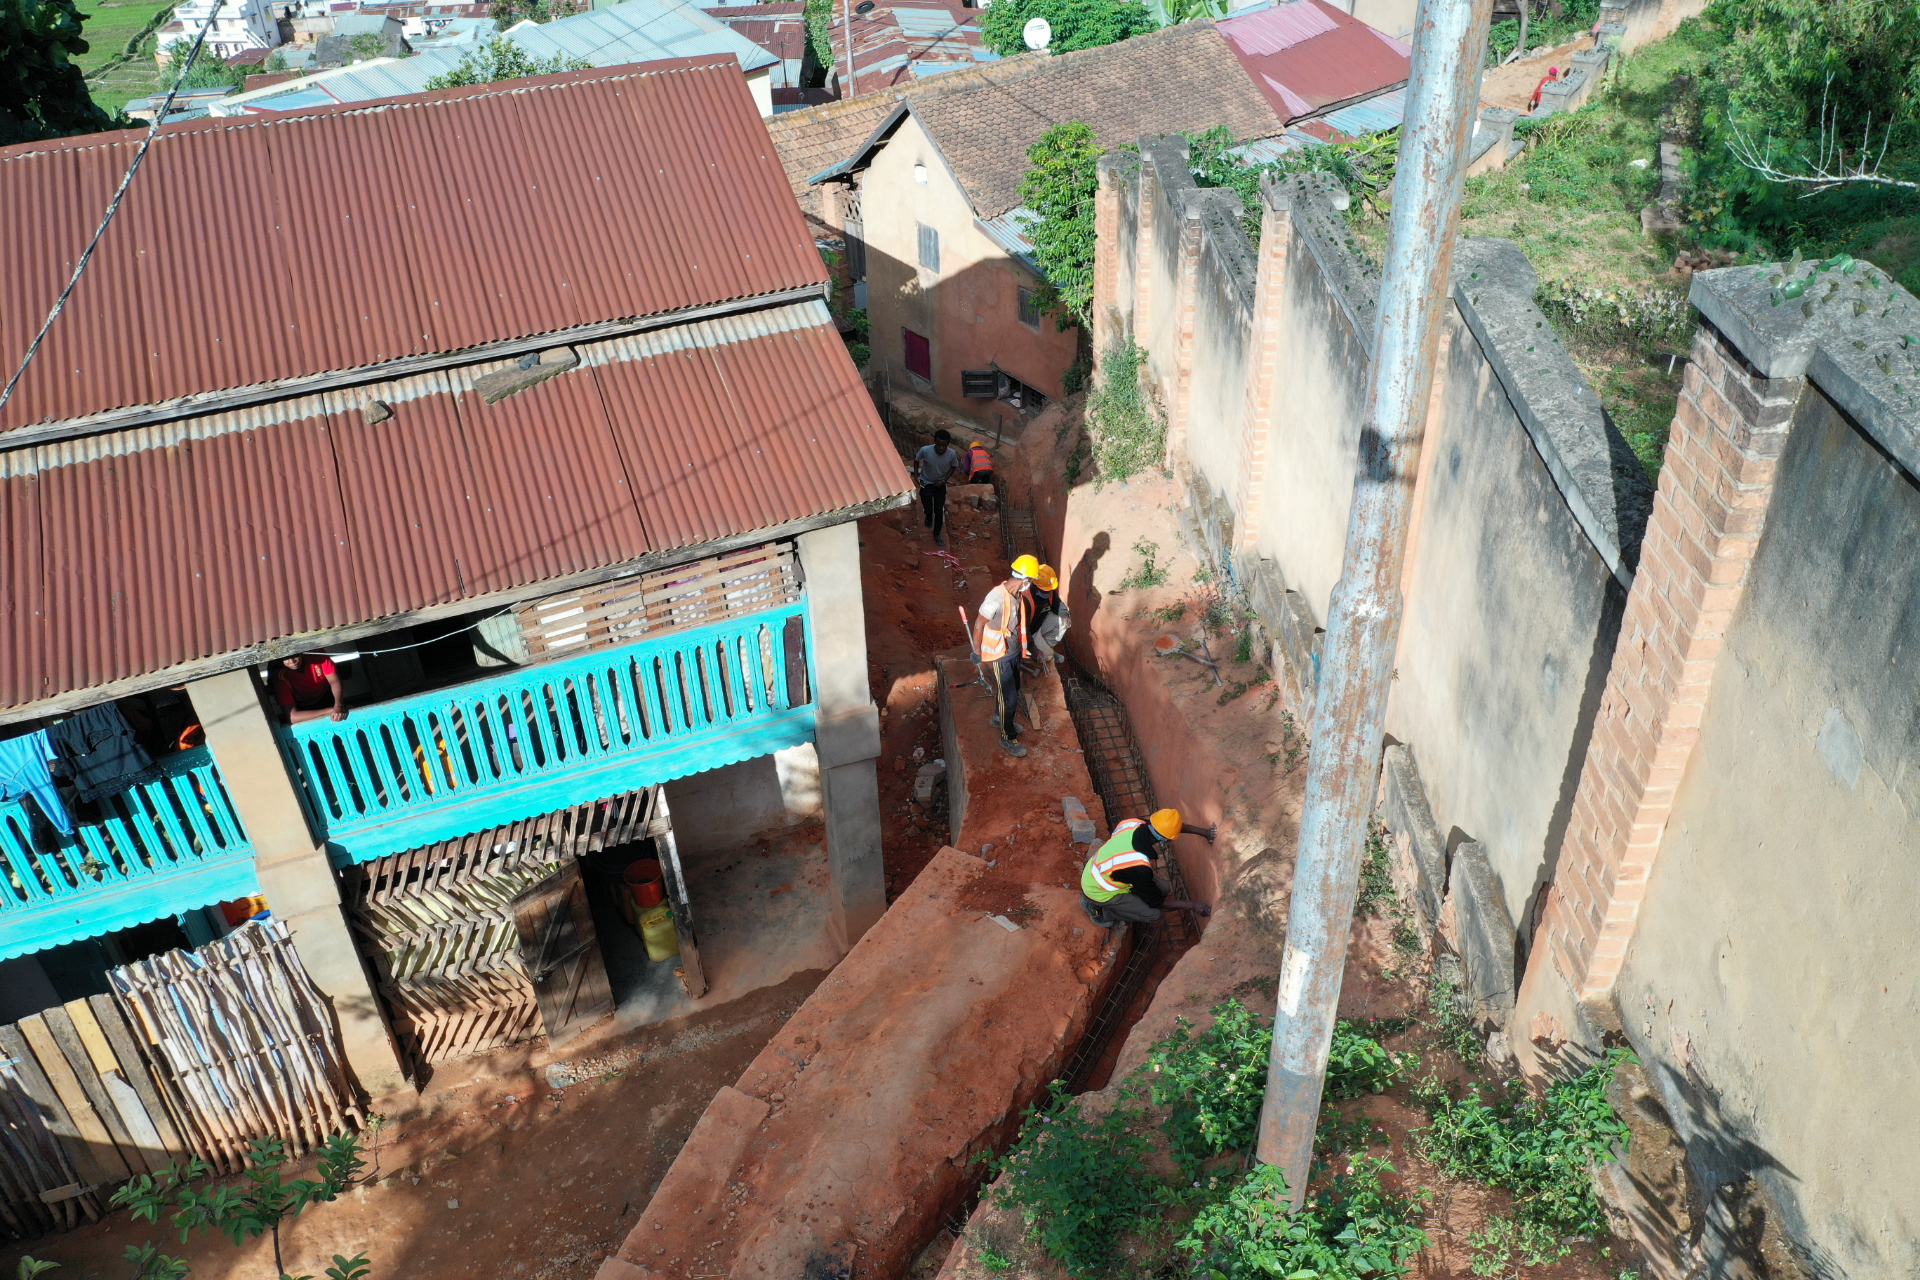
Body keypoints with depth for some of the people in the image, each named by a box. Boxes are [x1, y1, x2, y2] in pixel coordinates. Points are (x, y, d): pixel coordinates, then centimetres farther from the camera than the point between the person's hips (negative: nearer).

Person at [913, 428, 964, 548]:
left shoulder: (952, 454, -26)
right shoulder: (925, 450, -30)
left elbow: (953, 466, -3)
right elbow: (916, 459, -7)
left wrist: (944, 480, -13)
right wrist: (915, 475, -12)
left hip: (940, 485, 1)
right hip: (926, 484, -1)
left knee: (939, 512, 6)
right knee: (928, 510, 10)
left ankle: (937, 535, 30)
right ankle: (928, 518, 48)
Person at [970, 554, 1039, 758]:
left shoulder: (1017, 595, -4)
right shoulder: (997, 597, -30)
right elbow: (979, 624, -20)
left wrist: (1023, 647, 19)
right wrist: (977, 652, -11)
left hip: (1014, 652, 8)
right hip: (999, 657, -8)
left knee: (1012, 690, 25)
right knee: (1009, 698, 1)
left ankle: (999, 720, 50)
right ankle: (1007, 739, 18)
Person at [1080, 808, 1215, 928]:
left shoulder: (1135, 824, -20)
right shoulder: (1139, 867, -37)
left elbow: (1166, 825, 2)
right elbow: (1155, 902, -18)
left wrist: (1201, 831, 0)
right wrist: (1192, 906, -15)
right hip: (1099, 893, -8)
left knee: (1164, 887, 5)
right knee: (1154, 914, -13)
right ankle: (1102, 911, 0)